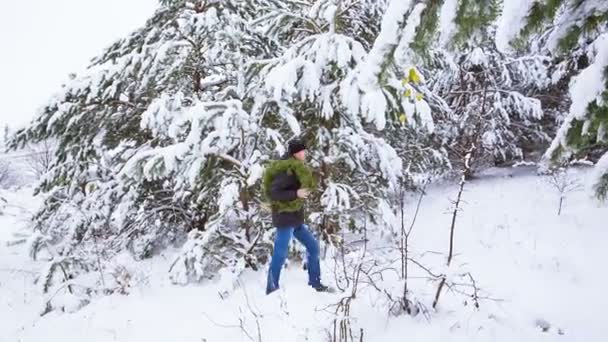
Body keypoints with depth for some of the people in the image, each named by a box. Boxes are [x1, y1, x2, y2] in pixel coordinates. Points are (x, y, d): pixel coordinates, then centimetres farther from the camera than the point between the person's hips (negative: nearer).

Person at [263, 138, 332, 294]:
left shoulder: (296, 168, 9)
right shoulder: (287, 171, -20)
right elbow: (272, 193, -24)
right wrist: (296, 194, -28)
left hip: (295, 218, 10)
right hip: (285, 217, -10)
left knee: (313, 246, 14)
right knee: (280, 254, -2)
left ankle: (315, 283, 23)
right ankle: (272, 289, 12)